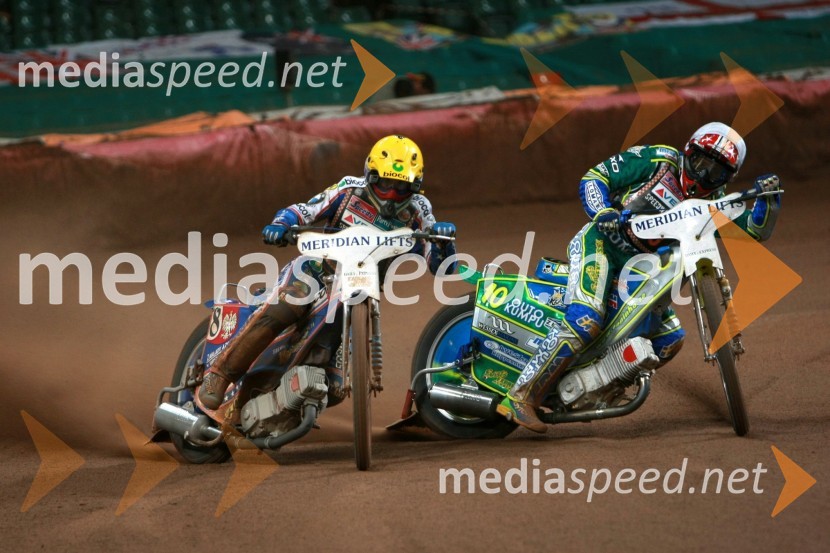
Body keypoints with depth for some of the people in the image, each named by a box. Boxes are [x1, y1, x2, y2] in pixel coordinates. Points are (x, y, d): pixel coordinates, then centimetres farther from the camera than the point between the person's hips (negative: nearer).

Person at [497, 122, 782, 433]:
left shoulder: (713, 204, 9)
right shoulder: (658, 161, -6)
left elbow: (756, 230, 2)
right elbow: (594, 177, -5)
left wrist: (768, 196, -16)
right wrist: (603, 212, -24)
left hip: (636, 269, 7)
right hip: (599, 244, -7)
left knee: (671, 338, 4)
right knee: (585, 321, -29)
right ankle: (520, 397, -29)